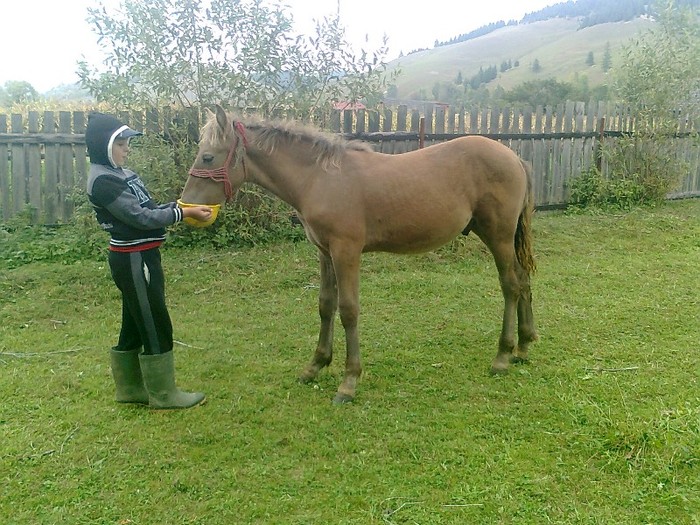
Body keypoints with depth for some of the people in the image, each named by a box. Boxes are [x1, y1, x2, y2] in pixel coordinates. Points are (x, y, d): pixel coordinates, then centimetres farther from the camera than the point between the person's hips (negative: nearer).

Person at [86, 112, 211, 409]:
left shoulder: (119, 174, 13)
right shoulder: (103, 181, -17)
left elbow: (146, 209, 14)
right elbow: (141, 218, -21)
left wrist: (180, 206, 0)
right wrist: (185, 213, -20)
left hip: (139, 258, 10)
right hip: (134, 261, -10)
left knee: (135, 325, 17)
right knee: (156, 327, -2)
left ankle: (130, 389, 29)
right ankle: (163, 395, 10)